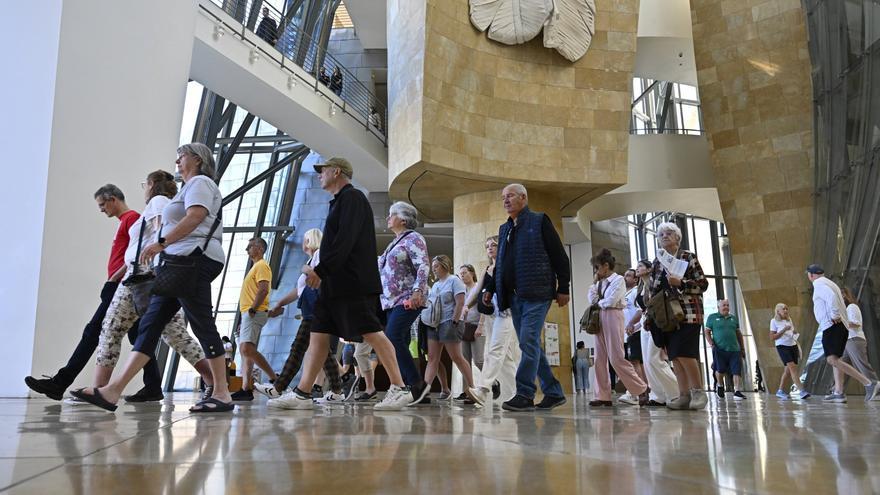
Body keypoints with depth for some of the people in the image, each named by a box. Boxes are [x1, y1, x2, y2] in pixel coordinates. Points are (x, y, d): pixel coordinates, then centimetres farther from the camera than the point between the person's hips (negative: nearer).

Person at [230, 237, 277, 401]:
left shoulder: (261, 266, -5)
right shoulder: (255, 267, 26)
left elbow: (263, 290, -19)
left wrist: (252, 309, -24)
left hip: (254, 314, -11)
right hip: (248, 315, 11)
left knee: (246, 348, -22)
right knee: (246, 351, 5)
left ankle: (274, 378, -18)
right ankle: (246, 389, 3)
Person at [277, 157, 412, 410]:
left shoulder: (352, 197, -5)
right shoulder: (340, 202, 24)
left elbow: (345, 241, -17)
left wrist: (320, 270, -17)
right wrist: (319, 273, 9)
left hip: (353, 283, -10)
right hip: (334, 285, 10)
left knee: (371, 333, -9)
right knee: (318, 334, 7)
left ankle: (399, 389, -4)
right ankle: (302, 394, 9)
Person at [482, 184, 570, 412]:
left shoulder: (539, 221, 1)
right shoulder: (504, 229, 20)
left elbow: (559, 256, -3)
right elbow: (500, 263, 24)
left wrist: (563, 288, -8)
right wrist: (491, 289, 14)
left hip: (536, 293, -7)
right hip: (514, 296, 7)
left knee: (528, 342, -13)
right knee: (530, 345, 7)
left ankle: (524, 395, -10)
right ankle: (553, 392, 15)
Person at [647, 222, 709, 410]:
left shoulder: (688, 257, 1)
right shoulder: (657, 263, 13)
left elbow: (703, 284, -3)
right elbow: (653, 291, 16)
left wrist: (680, 283, -17)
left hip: (688, 313, -5)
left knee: (684, 354, -14)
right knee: (674, 356, 2)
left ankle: (698, 391, 1)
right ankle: (684, 395, 6)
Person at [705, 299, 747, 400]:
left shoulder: (733, 318, 17)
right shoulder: (712, 317, 5)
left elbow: (738, 333, 20)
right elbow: (707, 332, 4)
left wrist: (742, 348, 17)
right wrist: (711, 344, -8)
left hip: (734, 349, 3)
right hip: (720, 349, -3)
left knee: (737, 371, -7)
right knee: (720, 371, 2)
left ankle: (737, 392, -7)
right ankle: (720, 386, 29)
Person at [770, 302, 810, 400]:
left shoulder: (789, 320, 14)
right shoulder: (774, 321, -4)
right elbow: (772, 337, -8)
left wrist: (797, 348, 18)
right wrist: (784, 330, -18)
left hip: (792, 345, 6)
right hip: (782, 346, -6)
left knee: (788, 369, 5)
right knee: (792, 367, -18)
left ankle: (780, 391, 16)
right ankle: (802, 391, -23)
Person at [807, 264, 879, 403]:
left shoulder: (819, 284, -7)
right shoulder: (830, 283, 23)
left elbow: (831, 297, -25)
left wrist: (834, 316, -19)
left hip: (831, 326, -11)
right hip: (841, 326, 11)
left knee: (832, 360, -18)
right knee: (835, 359, 14)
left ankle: (868, 383, -25)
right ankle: (838, 393, 10)